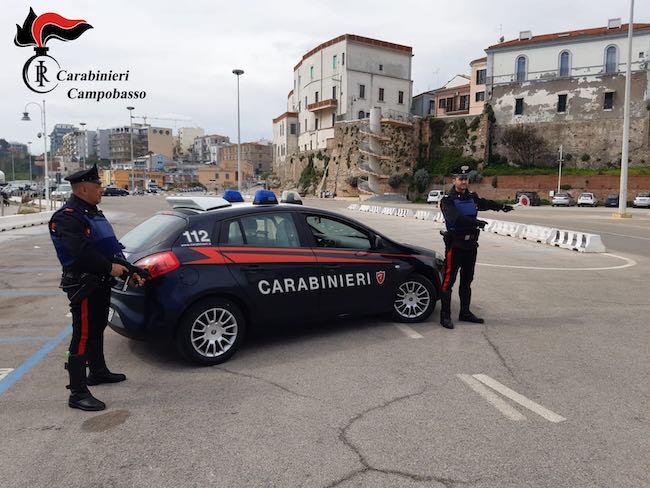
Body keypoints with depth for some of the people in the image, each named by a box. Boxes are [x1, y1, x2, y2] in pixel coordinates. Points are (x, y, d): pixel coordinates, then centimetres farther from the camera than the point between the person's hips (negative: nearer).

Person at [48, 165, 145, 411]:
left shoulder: (92, 212, 16)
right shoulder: (67, 217, -16)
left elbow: (110, 246, 16)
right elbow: (81, 253, -28)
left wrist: (128, 271, 9)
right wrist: (110, 268, -22)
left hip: (100, 282, 10)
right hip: (83, 285, -10)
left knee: (97, 329, 22)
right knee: (83, 336, -6)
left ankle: (98, 371, 39)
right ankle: (78, 393, 0)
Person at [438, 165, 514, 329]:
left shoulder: (472, 197, 12)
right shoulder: (448, 200, -9)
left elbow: (486, 203, 30)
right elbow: (456, 218, -25)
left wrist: (502, 206, 21)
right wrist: (476, 222, -33)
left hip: (471, 244, 7)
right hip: (455, 244, -7)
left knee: (467, 280, 15)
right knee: (449, 280, -7)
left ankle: (465, 313, 27)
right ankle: (445, 316, -1)